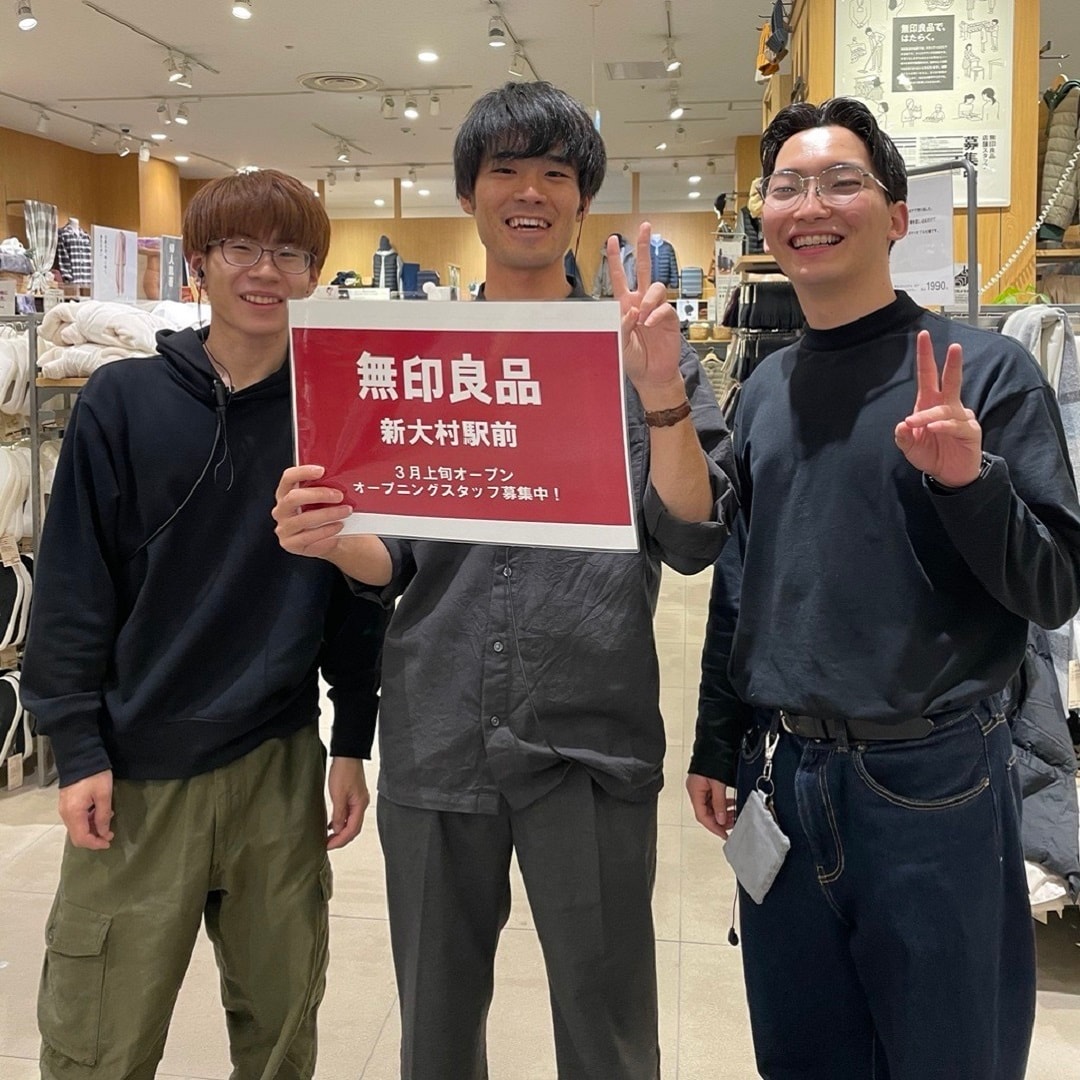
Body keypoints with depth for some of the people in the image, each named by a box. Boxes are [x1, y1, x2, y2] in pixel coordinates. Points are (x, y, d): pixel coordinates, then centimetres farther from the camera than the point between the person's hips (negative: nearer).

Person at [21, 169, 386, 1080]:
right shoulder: (123, 402, -3)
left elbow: (360, 587, 4)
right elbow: (73, 587, -3)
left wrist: (354, 744, 3)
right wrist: (77, 748, -6)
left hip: (281, 764, 2)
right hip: (137, 767, -1)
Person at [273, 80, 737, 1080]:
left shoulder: (644, 346, 1)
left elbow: (691, 543, -8)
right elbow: (391, 560, 7)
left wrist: (662, 390, -22)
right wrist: (332, 538, -16)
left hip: (592, 746, -1)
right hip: (436, 744, 2)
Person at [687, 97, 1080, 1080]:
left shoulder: (984, 371, -8)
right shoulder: (764, 391, 7)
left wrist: (968, 478, -26)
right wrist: (716, 746, 14)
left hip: (932, 783, -4)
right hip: (779, 779, 5)